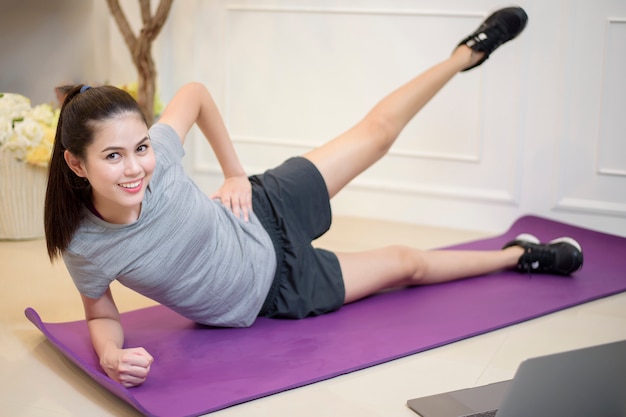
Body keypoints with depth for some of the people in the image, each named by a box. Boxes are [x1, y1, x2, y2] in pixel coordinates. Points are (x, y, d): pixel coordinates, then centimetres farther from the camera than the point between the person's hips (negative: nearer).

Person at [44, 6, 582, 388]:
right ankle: (518, 255, 40)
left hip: (265, 217, 1)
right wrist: (110, 356, -32)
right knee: (408, 264, 13)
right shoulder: (83, 248, -29)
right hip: (273, 293, -1)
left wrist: (235, 173, -4)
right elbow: (102, 316, -10)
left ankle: (469, 52, 38)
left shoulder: (154, 154, -27)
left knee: (377, 131, 10)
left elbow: (195, 92, -7)